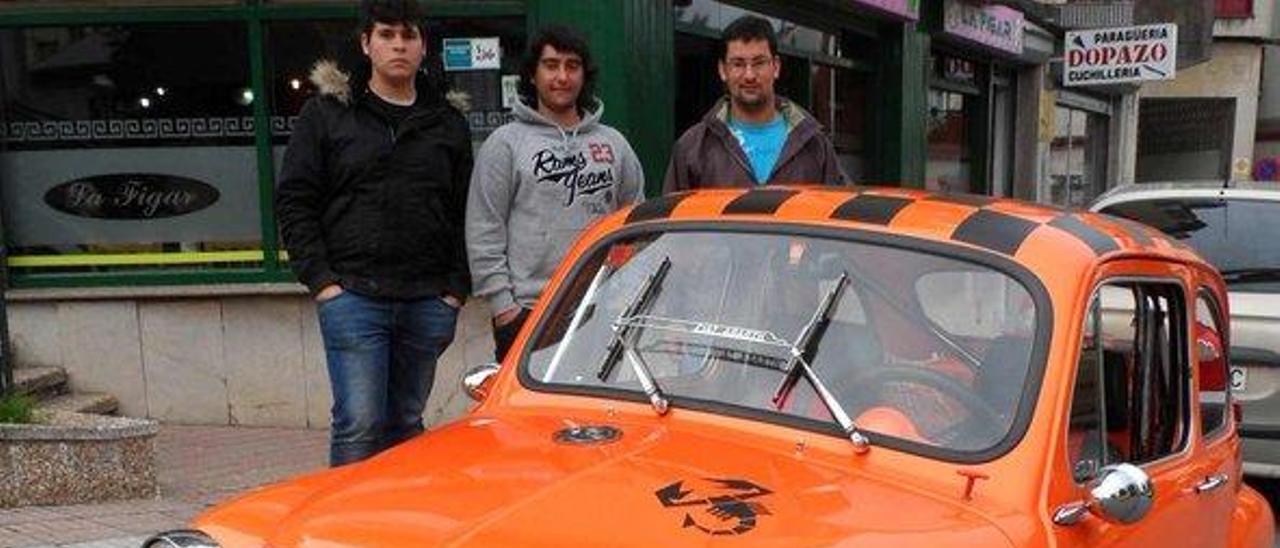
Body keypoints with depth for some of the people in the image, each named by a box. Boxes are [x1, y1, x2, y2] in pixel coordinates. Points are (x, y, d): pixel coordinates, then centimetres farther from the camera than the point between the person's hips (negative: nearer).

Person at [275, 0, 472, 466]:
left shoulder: (449, 125, 13)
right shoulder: (326, 114, 5)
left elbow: (465, 214, 12)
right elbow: (294, 202, 2)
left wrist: (456, 289, 2)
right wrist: (321, 280, -7)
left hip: (428, 302, 3)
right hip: (352, 296, -3)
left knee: (405, 424, 11)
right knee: (359, 424, -7)